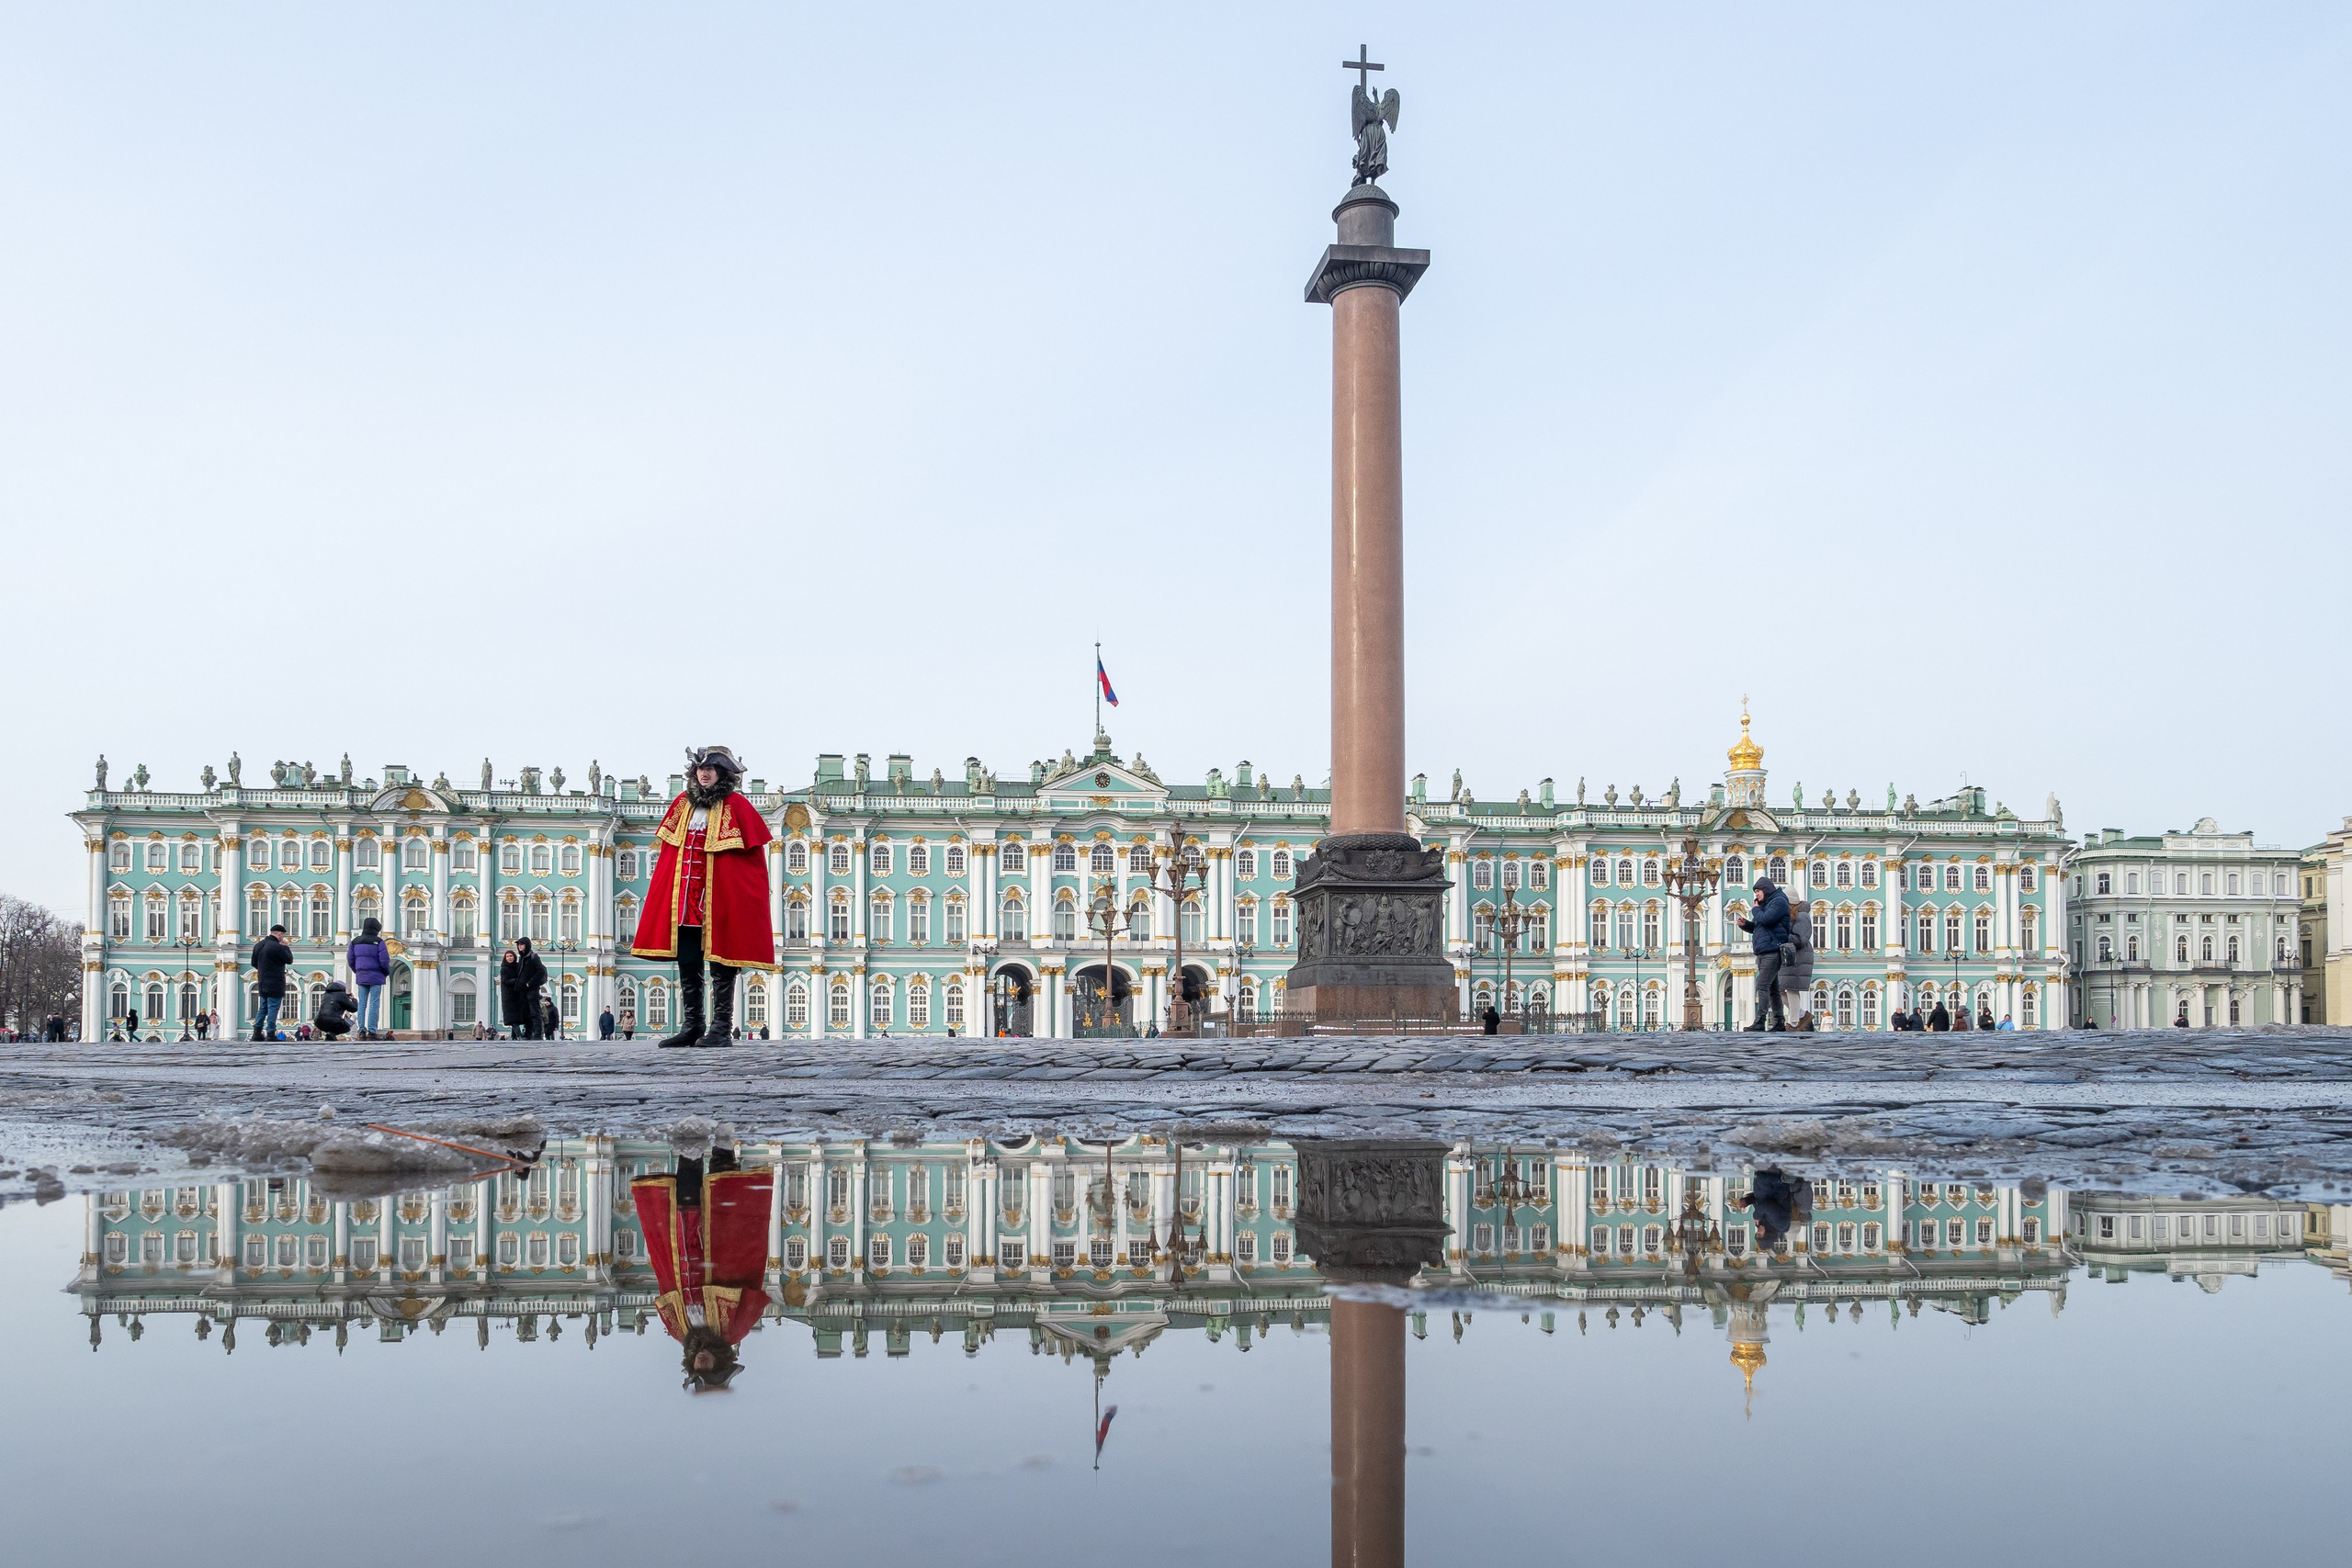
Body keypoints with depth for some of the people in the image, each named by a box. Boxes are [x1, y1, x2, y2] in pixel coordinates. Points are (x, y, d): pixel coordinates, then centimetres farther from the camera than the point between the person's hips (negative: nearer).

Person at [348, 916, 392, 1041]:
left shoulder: (355, 942, 8)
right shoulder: (378, 942, -8)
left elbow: (351, 960, 10)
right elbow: (384, 961, -11)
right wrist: (387, 973, 7)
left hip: (361, 977, 4)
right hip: (376, 977, -4)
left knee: (362, 1004, 8)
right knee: (374, 1004, -2)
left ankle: (362, 1031, 4)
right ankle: (371, 1031, -7)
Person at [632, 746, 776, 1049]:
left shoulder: (735, 806, -3)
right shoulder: (683, 803, 13)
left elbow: (752, 855, -4)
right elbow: (670, 850, 17)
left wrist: (741, 892, -9)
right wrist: (670, 888, 12)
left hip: (720, 896, -5)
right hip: (684, 898, 5)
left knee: (720, 962, -4)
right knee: (687, 964, 6)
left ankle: (722, 1027, -1)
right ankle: (691, 1025, 12)